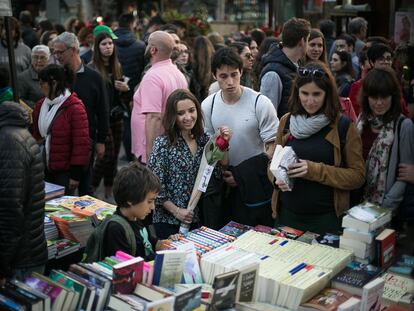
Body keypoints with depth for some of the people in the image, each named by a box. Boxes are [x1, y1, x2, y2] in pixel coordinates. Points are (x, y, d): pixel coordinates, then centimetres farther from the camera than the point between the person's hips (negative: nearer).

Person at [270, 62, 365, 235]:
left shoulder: (344, 126, -6)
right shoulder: (286, 121, 5)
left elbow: (357, 176, -7)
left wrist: (315, 170, -18)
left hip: (327, 218, -3)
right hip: (287, 213, 3)